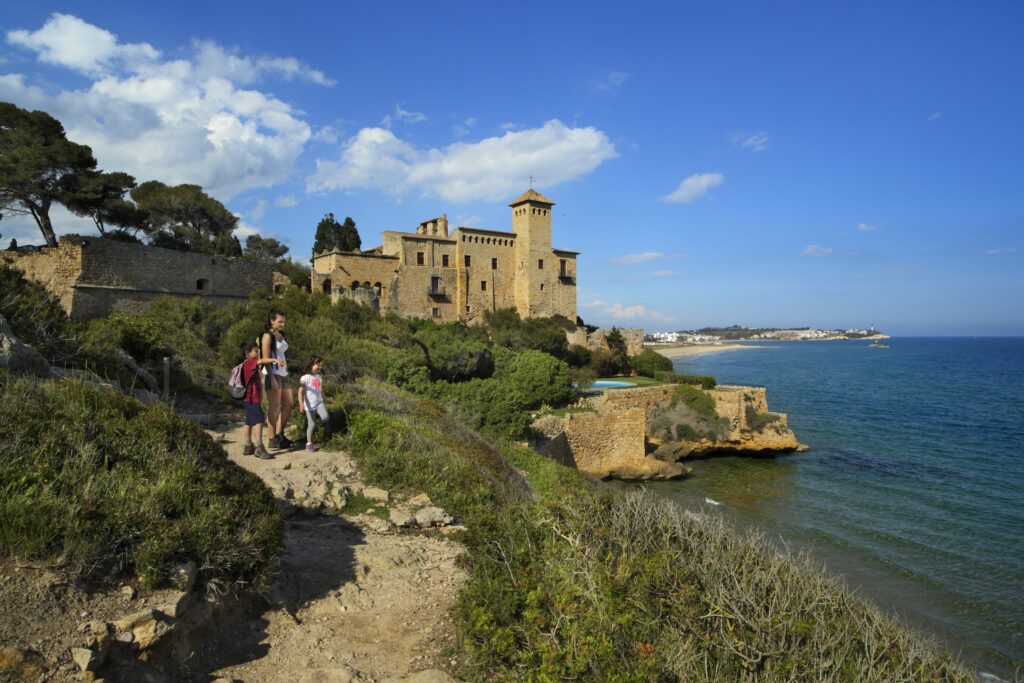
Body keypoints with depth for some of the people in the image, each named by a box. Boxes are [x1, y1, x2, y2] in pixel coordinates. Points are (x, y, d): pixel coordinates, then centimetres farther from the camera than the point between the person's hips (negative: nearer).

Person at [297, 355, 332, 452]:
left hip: (319, 402, 4)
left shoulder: (319, 378, 11)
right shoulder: (305, 378, -9)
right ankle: (309, 443, 12)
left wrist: (326, 399, 31)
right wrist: (301, 403, -26)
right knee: (311, 424, -1)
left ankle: (324, 423, 13)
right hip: (310, 405, -4)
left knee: (325, 416, -22)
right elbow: (301, 392, -14)